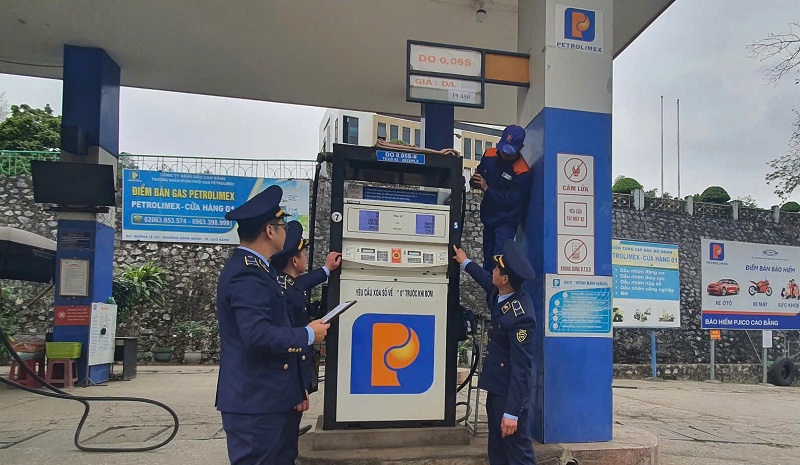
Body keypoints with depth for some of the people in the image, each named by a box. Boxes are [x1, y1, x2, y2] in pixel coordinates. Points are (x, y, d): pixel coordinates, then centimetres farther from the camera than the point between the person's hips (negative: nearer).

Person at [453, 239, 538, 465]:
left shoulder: (520, 316, -29)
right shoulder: (499, 292, -3)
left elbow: (521, 367, -26)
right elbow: (486, 280, 24)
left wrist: (512, 412, -25)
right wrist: (465, 262, 39)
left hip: (510, 392, -10)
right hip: (496, 387, 10)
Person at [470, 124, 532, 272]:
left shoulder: (522, 171, -19)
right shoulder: (489, 155, -2)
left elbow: (510, 200, -22)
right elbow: (479, 175, 11)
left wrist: (487, 188, -25)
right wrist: (474, 181, -12)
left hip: (506, 222, -6)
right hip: (489, 218, 6)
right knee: (488, 261, 17)